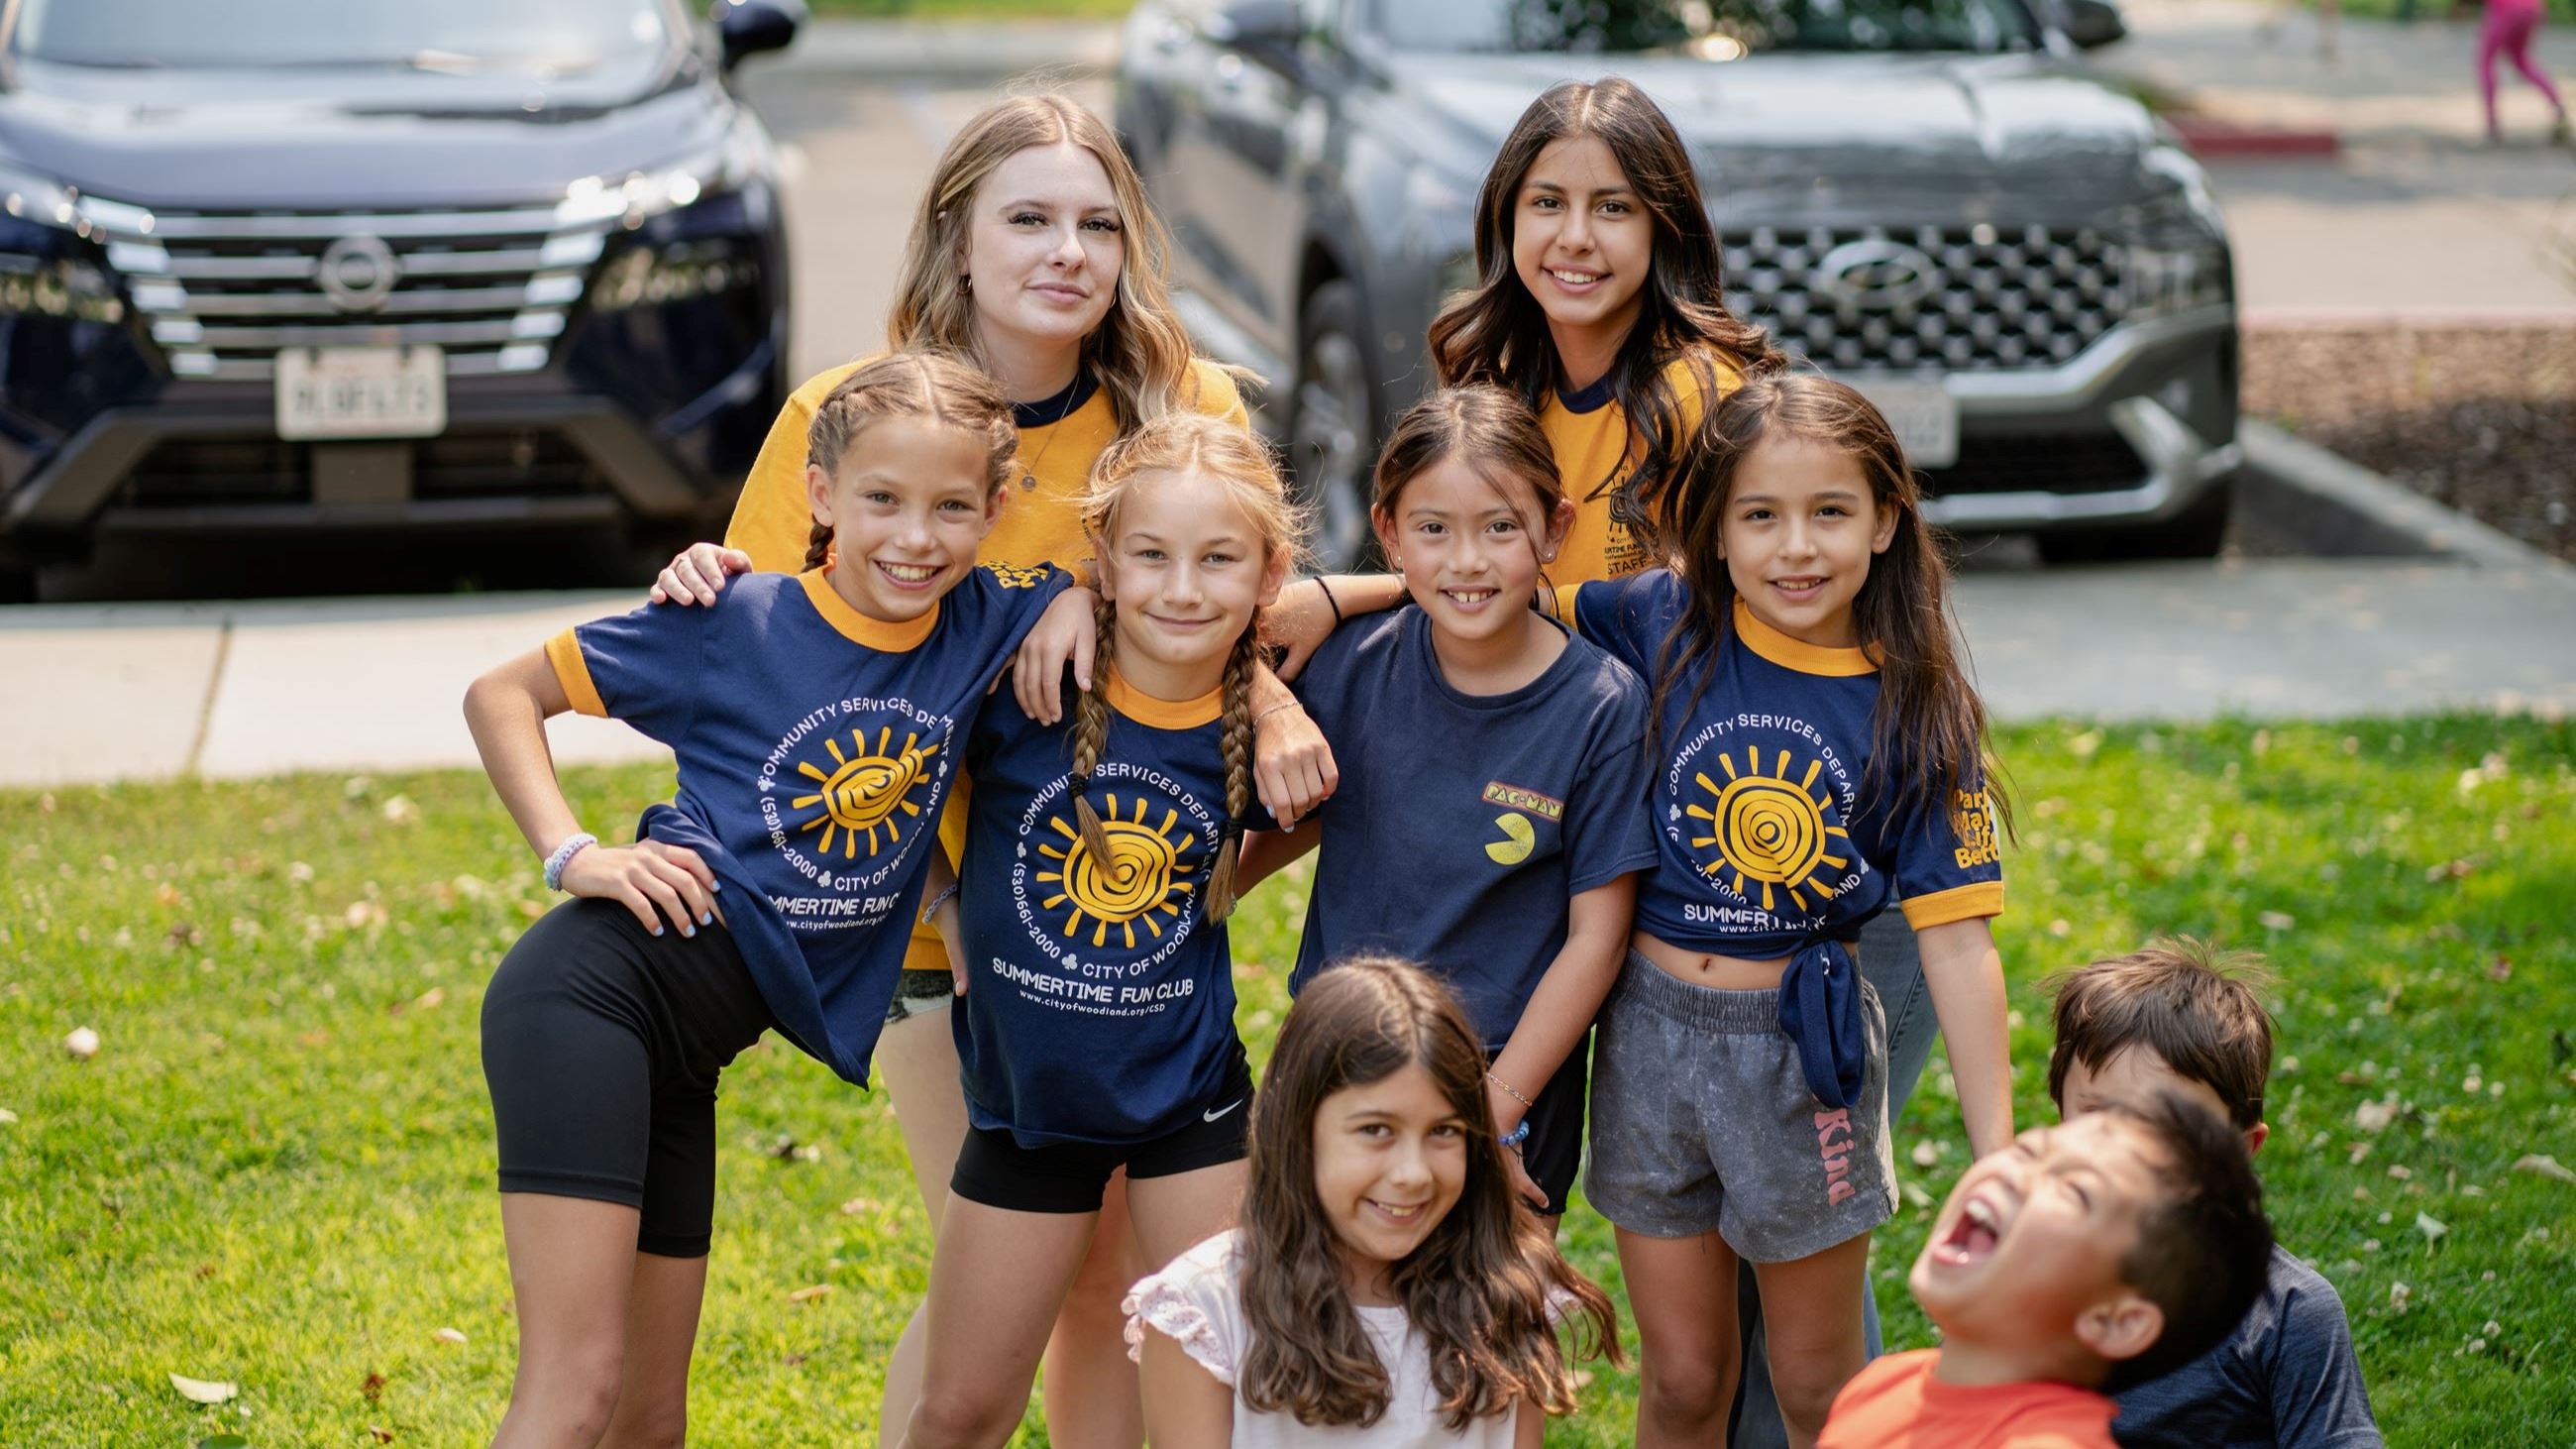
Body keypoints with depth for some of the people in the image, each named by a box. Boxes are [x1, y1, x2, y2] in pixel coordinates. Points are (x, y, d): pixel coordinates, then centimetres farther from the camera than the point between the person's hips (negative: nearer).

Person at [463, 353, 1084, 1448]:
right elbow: (501, 693, 3)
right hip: (597, 990, -6)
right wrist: (573, 854, -9)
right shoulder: (734, 623, -6)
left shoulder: (987, 625, 5)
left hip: (687, 1051, 6)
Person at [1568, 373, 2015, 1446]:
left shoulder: (1916, 710, -10)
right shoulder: (1665, 626, -8)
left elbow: (1956, 940, -11)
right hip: (1650, 1028, 1)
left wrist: (1999, 1164, -13)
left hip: (1802, 1051, -1)